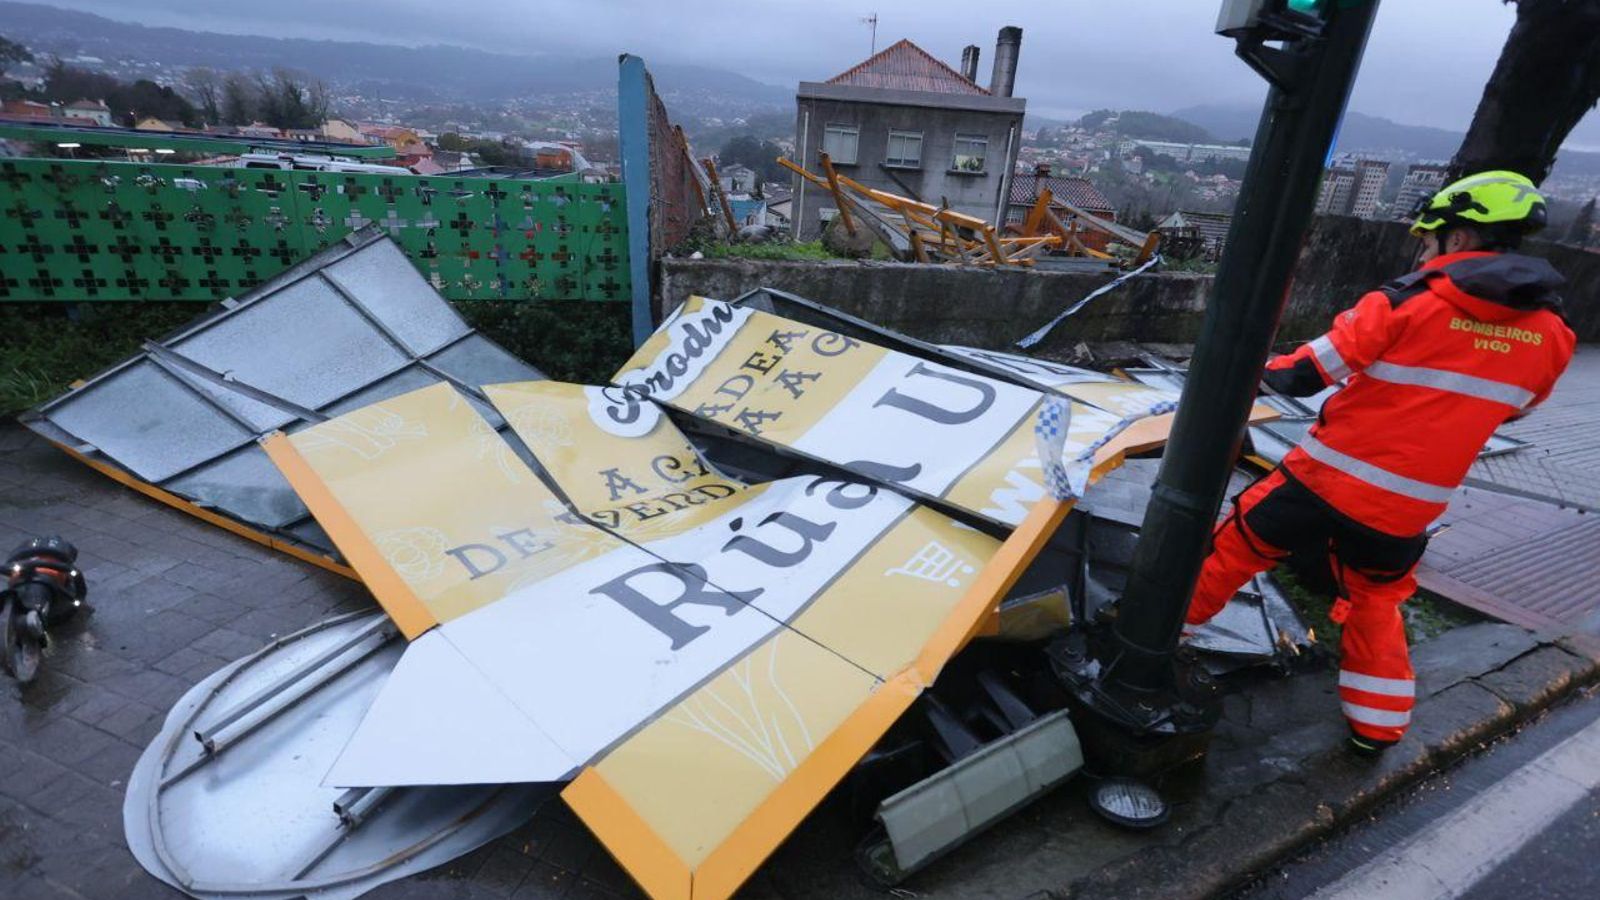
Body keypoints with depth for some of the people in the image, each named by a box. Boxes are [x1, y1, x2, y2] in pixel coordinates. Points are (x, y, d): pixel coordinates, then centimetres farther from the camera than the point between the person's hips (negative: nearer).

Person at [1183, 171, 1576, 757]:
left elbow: (1302, 376, -13)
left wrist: (1260, 366, 7)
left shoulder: (1407, 303, -13)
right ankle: (1377, 729, 35)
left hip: (1326, 484, -5)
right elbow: (1507, 408, 19)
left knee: (1234, 549, 16)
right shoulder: (1552, 336, 2)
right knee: (1377, 604, 27)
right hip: (1405, 512, 5)